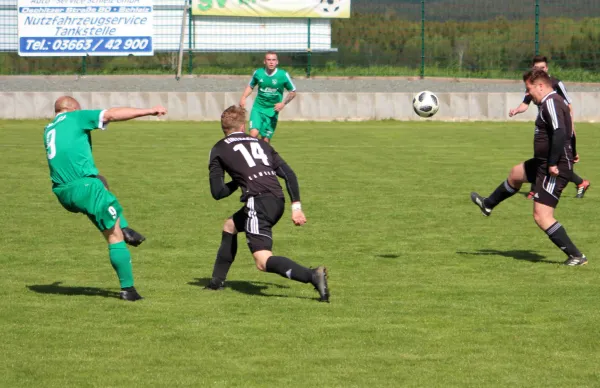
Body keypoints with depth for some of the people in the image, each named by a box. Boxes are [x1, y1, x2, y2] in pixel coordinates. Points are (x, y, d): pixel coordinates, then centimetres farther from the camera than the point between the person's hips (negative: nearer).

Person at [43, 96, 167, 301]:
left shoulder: (48, 130, 22)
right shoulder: (75, 117, 5)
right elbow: (113, 114, -4)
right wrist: (149, 111, -4)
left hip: (62, 193, 7)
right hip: (84, 186, -7)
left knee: (101, 184, 37)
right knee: (114, 237, 1)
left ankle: (124, 229, 25)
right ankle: (127, 288, -1)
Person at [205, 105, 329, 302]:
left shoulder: (219, 149, 13)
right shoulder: (260, 143, 25)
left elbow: (217, 192, 9)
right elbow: (289, 174, 15)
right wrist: (296, 206, 14)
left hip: (258, 201, -7)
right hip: (278, 201, 7)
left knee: (263, 261, -14)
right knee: (230, 226, 31)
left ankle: (313, 276, -36)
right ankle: (217, 281, 38)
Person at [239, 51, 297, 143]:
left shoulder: (283, 75, -7)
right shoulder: (258, 73, -2)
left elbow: (292, 92, 5)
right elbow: (250, 86, 16)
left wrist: (283, 103, -9)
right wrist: (243, 98, -1)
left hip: (272, 111, 0)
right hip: (258, 108, 0)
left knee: (265, 140, 1)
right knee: (253, 134, -20)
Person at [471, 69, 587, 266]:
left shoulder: (550, 103, -20)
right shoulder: (555, 101, 12)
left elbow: (560, 133, -31)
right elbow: (567, 132, 19)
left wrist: (553, 164, -28)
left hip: (555, 169, -11)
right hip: (545, 163, 11)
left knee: (542, 217, -12)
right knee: (515, 174, 32)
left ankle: (576, 257, -9)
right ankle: (488, 205, 54)